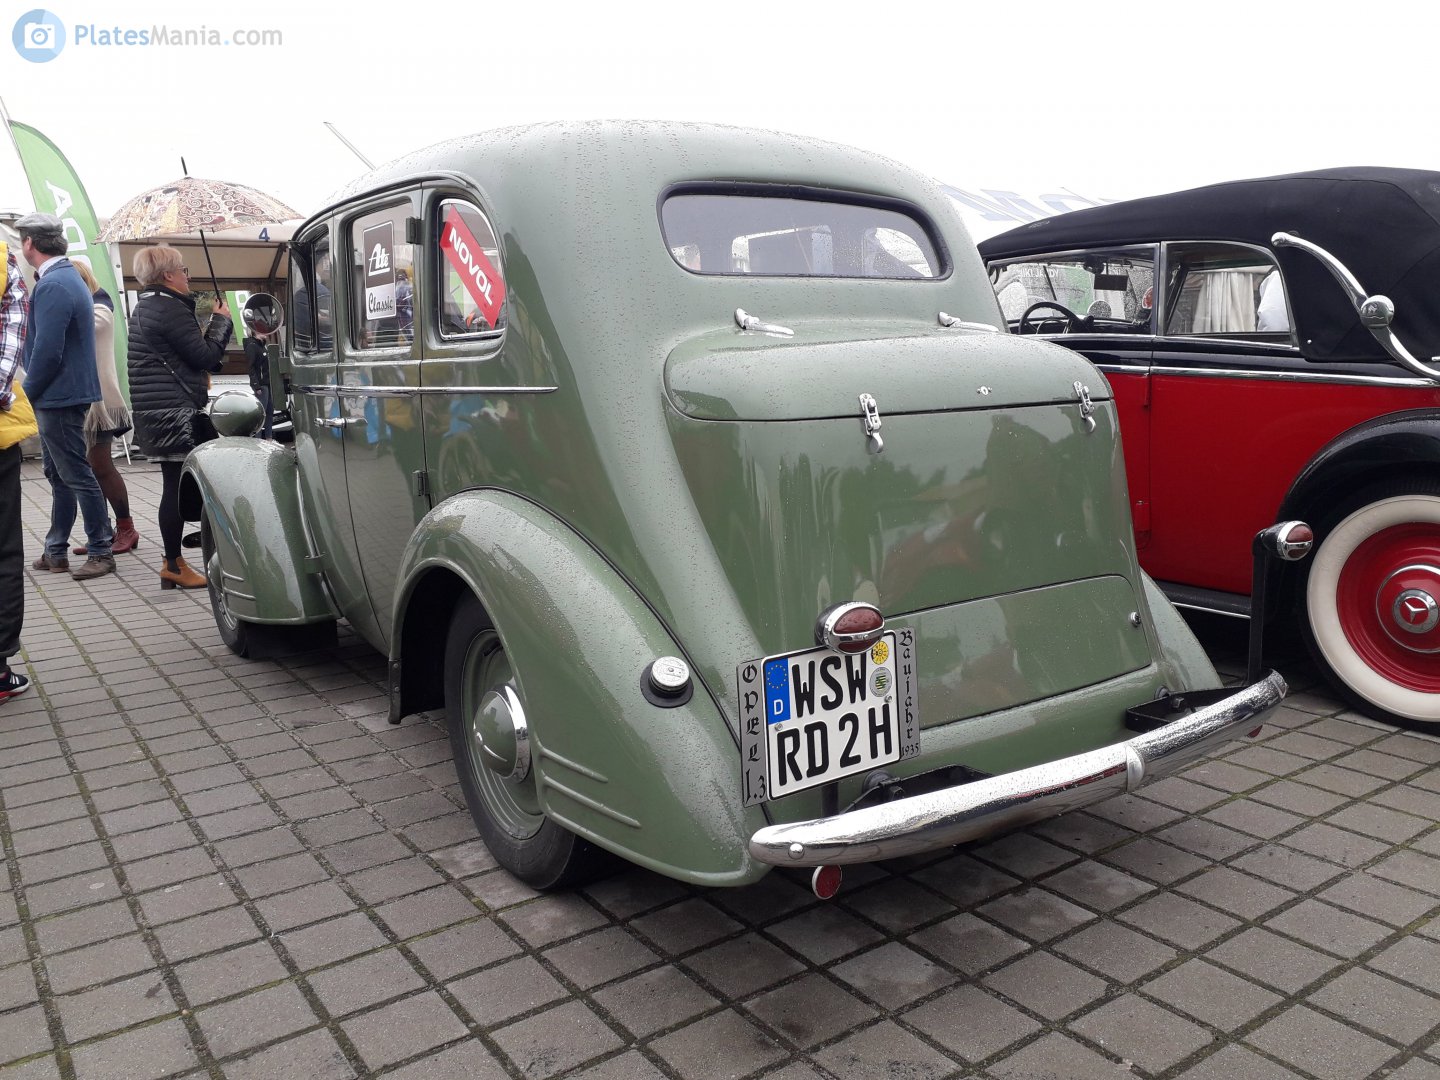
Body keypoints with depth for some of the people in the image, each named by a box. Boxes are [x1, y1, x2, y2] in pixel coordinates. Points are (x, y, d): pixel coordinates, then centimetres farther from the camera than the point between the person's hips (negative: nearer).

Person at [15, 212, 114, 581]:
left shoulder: (52, 286, -19)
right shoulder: (69, 277, 13)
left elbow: (47, 351, -23)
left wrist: (29, 391, -9)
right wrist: (35, 389, 14)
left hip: (58, 397, -10)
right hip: (61, 395, 10)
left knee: (76, 476, -3)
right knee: (60, 475, 14)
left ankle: (101, 551, 4)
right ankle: (55, 553, 22)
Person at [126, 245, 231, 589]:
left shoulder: (147, 306, 19)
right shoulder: (170, 308, -13)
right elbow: (206, 357, -13)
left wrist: (213, 320, 14)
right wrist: (221, 319, -1)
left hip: (158, 411, 10)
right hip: (173, 412, -10)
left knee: (175, 485, 12)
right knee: (178, 487, -7)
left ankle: (173, 561, 17)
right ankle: (174, 566, -3)